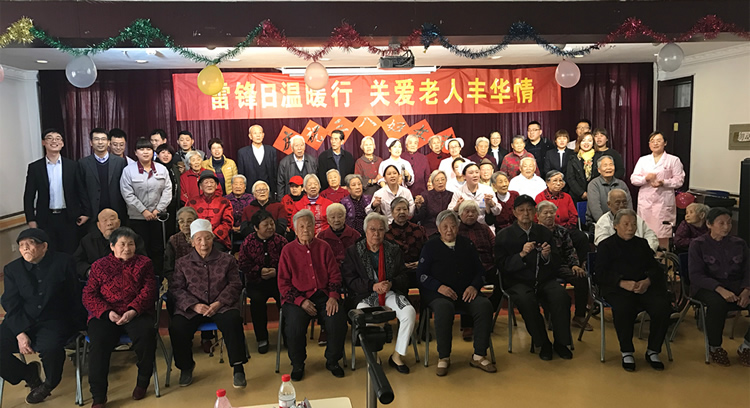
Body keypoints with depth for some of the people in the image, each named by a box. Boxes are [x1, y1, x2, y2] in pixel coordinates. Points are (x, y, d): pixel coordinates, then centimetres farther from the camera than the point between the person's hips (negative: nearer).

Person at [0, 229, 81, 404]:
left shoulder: (63, 262, -2)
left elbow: (74, 296, 2)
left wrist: (72, 322, -8)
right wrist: (20, 333, -14)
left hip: (55, 320, -4)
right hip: (21, 322, 4)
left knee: (49, 348, -34)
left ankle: (49, 383, 1)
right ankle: (28, 373, 12)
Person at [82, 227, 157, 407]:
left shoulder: (144, 263, 13)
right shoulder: (100, 266, 14)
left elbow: (149, 290, 2)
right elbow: (89, 295, 7)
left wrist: (133, 311, -16)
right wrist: (107, 312, -11)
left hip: (137, 313, 0)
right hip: (106, 315, 1)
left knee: (147, 333, -31)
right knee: (98, 342, -29)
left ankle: (143, 382, -8)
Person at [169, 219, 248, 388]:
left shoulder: (227, 259, 11)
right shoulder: (182, 263, 13)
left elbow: (235, 285, 5)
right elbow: (176, 288, 5)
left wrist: (219, 303, -12)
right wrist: (194, 305, -12)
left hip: (221, 306, -1)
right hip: (192, 308, 1)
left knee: (232, 321, -33)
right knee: (176, 327, -27)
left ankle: (238, 368, -20)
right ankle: (186, 366, 2)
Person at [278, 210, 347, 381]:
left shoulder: (324, 247, 10)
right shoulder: (288, 250, 5)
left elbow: (335, 275, 10)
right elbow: (283, 283, 2)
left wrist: (333, 297, -8)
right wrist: (301, 301, -12)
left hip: (323, 295, 2)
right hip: (297, 297, -1)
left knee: (338, 321, -23)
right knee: (294, 326, -28)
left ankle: (332, 361, 3)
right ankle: (297, 365, 1)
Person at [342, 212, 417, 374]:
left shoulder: (394, 250, 12)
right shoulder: (353, 251, 5)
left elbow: (403, 276, 9)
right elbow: (350, 280, -3)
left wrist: (391, 283, -14)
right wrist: (373, 286, -17)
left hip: (391, 293, 2)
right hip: (365, 295, -2)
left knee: (409, 312, -26)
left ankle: (398, 355, -9)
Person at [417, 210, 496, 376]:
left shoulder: (467, 245, 15)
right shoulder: (431, 246, 6)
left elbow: (480, 271, 14)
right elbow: (421, 274, 0)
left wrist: (474, 286, -7)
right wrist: (439, 287, -16)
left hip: (465, 293, 3)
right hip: (437, 293, -3)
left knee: (484, 305, -26)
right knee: (444, 308, -37)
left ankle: (479, 356, -16)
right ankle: (443, 357, -22)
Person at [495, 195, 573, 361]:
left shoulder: (544, 232, 10)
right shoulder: (504, 236, 2)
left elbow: (556, 265, 10)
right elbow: (503, 267, -6)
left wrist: (547, 256, -13)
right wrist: (522, 254, -20)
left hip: (544, 280, 3)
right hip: (518, 282, -2)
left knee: (561, 296, -27)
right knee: (526, 299, -34)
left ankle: (561, 342, -7)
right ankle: (543, 344, -13)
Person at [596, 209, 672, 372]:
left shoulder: (642, 244, 24)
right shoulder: (606, 245, 11)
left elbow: (656, 268, 17)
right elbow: (600, 273, 0)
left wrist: (647, 281, -6)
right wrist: (622, 283, -15)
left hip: (644, 286, 4)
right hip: (617, 288, -4)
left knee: (663, 307, -24)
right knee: (623, 309, -35)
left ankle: (653, 351, -5)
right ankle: (626, 352, -15)